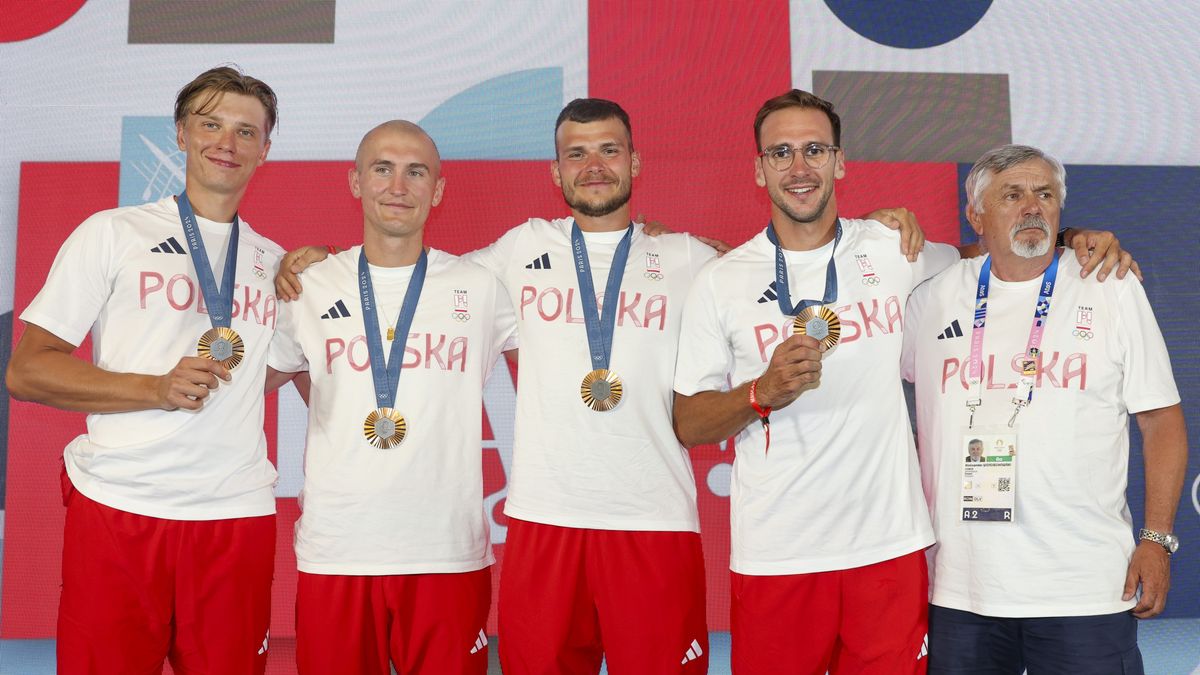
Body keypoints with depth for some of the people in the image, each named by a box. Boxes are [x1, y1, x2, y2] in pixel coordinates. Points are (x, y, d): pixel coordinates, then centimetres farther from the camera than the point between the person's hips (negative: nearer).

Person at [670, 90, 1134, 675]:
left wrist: (1073, 240, 6)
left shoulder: (892, 250, 5)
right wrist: (762, 394, -17)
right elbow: (687, 424, 1)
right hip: (773, 558, -1)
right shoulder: (721, 281, 1)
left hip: (889, 548, 1)